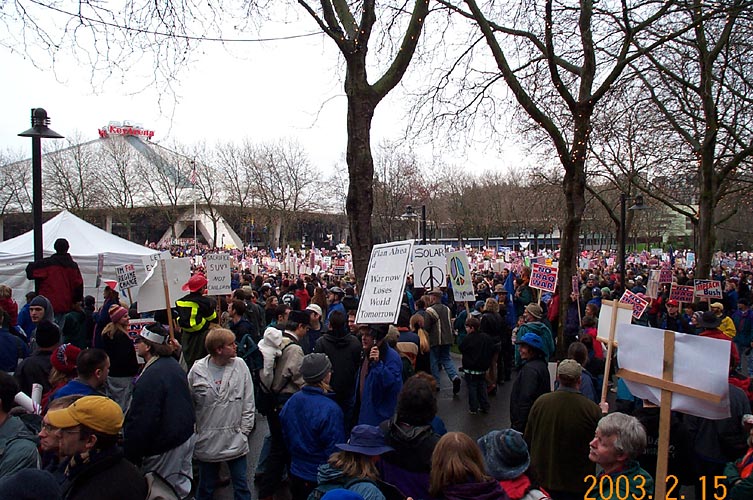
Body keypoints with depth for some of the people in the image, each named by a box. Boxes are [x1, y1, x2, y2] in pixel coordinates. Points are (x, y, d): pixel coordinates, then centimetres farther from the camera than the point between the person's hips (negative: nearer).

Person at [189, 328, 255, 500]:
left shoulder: (240, 365, -6)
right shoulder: (197, 370, -8)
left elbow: (248, 402, -1)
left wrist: (244, 430, -2)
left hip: (236, 441, 1)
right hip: (207, 442, 0)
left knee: (241, 486, 12)